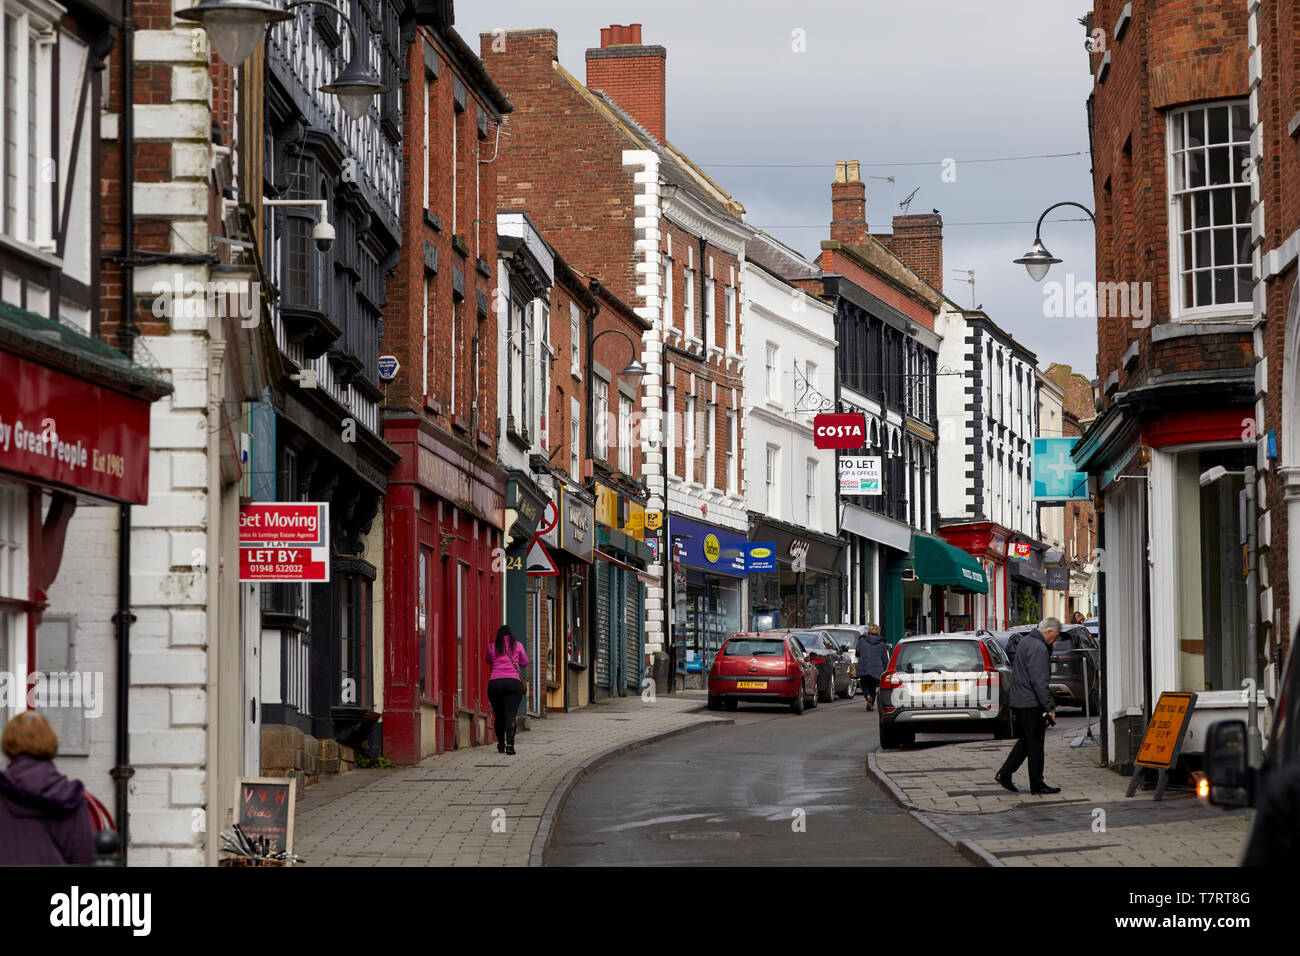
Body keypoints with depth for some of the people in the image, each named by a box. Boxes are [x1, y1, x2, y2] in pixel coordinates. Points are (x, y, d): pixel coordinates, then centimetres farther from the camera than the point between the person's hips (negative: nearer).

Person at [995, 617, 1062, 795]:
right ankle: (1037, 784, 5)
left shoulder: (1027, 641, 14)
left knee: (1026, 741, 17)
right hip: (1031, 703, -10)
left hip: (1018, 700, 10)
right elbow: (1038, 681, -23)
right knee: (1035, 745, -1)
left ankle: (1004, 774, 13)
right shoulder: (1038, 648, -19)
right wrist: (1049, 707, -20)